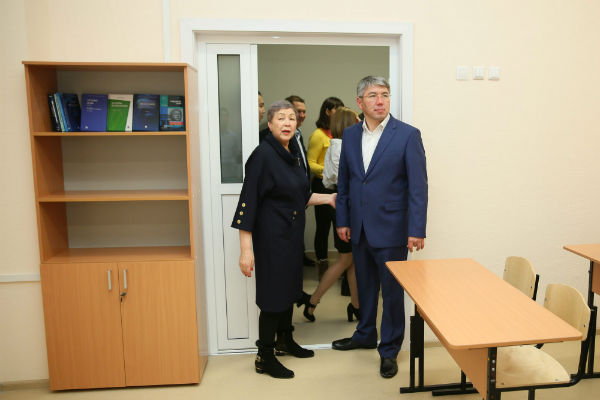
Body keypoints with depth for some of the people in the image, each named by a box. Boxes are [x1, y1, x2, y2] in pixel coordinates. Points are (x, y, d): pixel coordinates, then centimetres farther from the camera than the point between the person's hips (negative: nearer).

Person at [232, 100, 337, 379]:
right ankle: (264, 358, 17)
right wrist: (246, 250, -24)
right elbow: (248, 203, -21)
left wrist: (328, 198, 8)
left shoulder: (293, 152, 6)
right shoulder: (263, 154, -18)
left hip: (292, 233, 8)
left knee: (290, 286, 20)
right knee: (273, 293, 0)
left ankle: (287, 340, 39)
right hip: (271, 236, -8)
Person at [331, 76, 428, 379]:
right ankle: (365, 335, 40)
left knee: (392, 291, 7)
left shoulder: (408, 135, -9)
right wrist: (342, 220, 7)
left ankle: (389, 349, 24)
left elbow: (418, 186, -11)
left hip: (390, 229, -4)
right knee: (365, 285, 20)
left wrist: (417, 230, -15)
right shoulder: (350, 135, 5)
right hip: (359, 228, 5)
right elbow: (343, 181, 10)